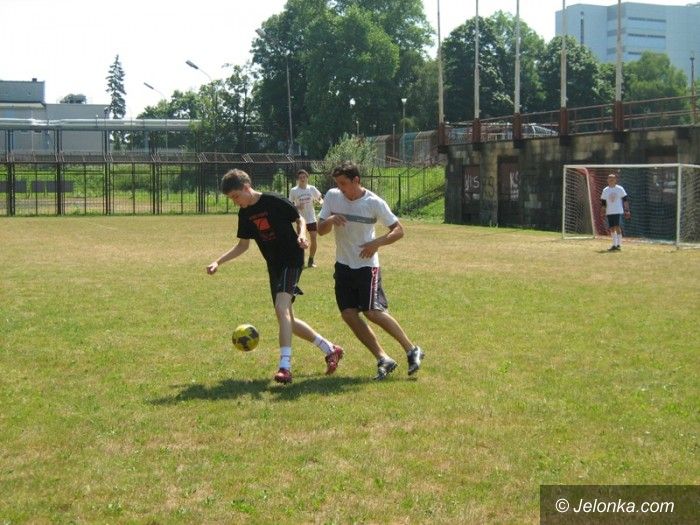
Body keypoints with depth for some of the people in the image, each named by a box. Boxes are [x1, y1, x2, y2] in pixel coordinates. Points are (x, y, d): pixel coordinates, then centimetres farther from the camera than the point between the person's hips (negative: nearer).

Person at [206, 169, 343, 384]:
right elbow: (243, 245, 15)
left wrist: (301, 236, -23)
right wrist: (218, 262, 6)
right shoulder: (244, 214, 6)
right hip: (274, 266, 8)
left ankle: (285, 366, -31)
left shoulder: (274, 201, -13)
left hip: (292, 260, -8)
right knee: (287, 319, 9)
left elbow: (300, 219, -2)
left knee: (281, 307, -26)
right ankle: (330, 349, 25)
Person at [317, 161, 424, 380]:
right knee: (348, 314, -3)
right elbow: (321, 230, 3)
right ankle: (383, 360, 4)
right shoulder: (332, 196, 1)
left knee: (372, 311, -14)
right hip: (343, 265, 5)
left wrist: (377, 243, -22)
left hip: (366, 265, -5)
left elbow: (399, 230, -7)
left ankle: (412, 350, 2)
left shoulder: (374, 202, -12)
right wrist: (331, 220, -19)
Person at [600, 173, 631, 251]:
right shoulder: (605, 190, 7)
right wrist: (603, 212, 5)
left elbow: (625, 200, 3)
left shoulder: (620, 189, 0)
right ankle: (614, 245, 13)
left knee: (617, 227, -12)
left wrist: (627, 211, -1)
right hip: (609, 212, 3)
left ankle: (619, 244, -6)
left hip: (618, 211, -3)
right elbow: (603, 203, 11)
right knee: (612, 228, 4)